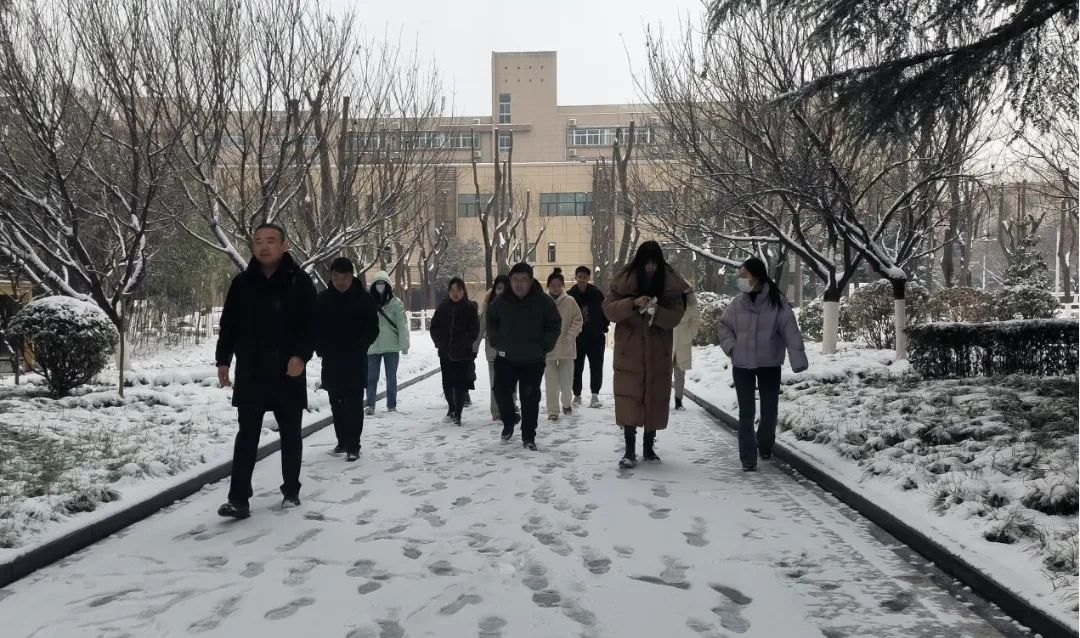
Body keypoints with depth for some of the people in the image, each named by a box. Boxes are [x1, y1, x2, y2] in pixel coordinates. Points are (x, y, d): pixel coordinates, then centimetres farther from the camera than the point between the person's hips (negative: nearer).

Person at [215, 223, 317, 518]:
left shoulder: (300, 281, -4)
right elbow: (229, 325, 9)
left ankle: (291, 491, 26)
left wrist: (301, 355, -20)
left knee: (290, 434, 11)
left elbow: (311, 325, -7)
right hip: (250, 373, 2)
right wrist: (223, 360, 2)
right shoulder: (242, 282, 5)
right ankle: (238, 499, 3)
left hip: (288, 373, -1)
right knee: (247, 435, 2)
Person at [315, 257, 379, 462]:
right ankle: (342, 441, 24)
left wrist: (358, 349, -13)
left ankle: (353, 446, 0)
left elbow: (372, 329, -2)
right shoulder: (322, 299, 3)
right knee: (337, 405, 12)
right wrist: (321, 349, -6)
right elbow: (315, 328, 8)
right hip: (331, 362, 4)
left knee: (353, 404, -5)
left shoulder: (364, 299, -4)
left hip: (356, 362, -3)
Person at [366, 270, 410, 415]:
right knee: (371, 377, 2)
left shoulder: (396, 303, -2)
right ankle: (370, 405, 7)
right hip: (372, 347, 1)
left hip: (391, 346, -1)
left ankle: (392, 405, 16)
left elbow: (402, 325, -3)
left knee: (391, 377, 8)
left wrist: (404, 345, -8)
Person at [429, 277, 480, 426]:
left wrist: (465, 344, -14)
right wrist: (440, 342, -5)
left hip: (463, 354, -3)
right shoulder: (442, 307, 4)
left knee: (460, 385, -3)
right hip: (445, 353, 3)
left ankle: (457, 414, 5)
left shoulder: (470, 308, -3)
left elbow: (475, 330, -5)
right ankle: (451, 407, 35)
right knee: (447, 384, 11)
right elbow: (434, 327, 7)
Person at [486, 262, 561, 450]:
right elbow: (491, 322, 14)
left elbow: (554, 325, 0)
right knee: (501, 391, 2)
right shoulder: (500, 301, -5)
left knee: (530, 398, 1)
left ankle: (528, 436, 13)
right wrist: (495, 342, 6)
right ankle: (509, 421, 30)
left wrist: (545, 346, -5)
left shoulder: (544, 301, -10)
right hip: (505, 357, 2)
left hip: (533, 359, -2)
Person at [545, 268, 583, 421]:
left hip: (566, 347, 1)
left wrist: (570, 336, -11)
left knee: (567, 380, 8)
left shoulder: (570, 301, -1)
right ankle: (553, 411, 10)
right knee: (551, 382, 1)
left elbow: (577, 320, 1)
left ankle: (566, 403, 34)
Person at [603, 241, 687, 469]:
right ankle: (630, 450, -2)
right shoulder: (623, 281, -4)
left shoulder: (670, 284, -2)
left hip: (658, 352, 2)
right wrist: (632, 304, -23)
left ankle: (649, 447, 22)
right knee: (628, 398, -7)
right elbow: (608, 309, -6)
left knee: (656, 398, 7)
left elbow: (675, 317, -4)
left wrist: (657, 311, -25)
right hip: (629, 351, -1)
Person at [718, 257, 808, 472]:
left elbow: (790, 331, -14)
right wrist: (731, 346, -6)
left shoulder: (777, 302, -11)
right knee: (746, 413, 1)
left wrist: (798, 358, -21)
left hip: (770, 365, -1)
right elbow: (724, 325, 9)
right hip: (742, 365, 1)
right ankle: (748, 458, 8)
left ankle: (765, 445, 38)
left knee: (770, 410, 11)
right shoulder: (738, 303, -4)